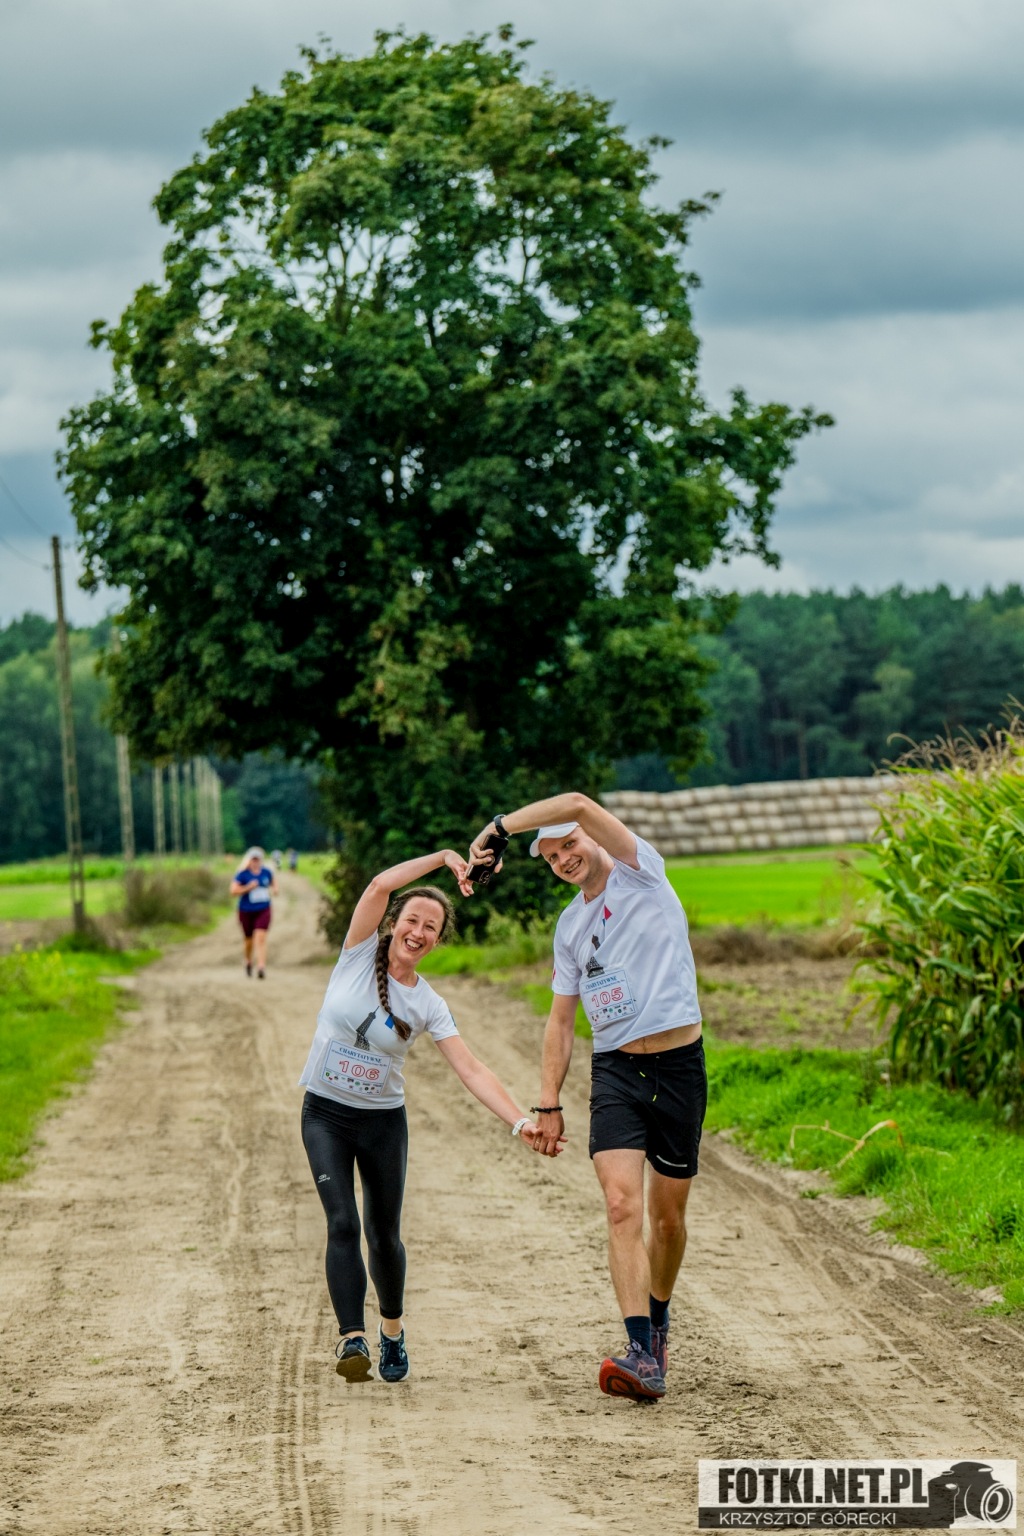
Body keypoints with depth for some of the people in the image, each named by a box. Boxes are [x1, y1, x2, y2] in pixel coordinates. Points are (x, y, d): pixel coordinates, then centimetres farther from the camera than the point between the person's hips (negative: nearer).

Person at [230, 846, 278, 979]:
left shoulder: (266, 872, 3)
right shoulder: (243, 874, -8)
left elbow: (273, 882, 23)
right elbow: (233, 891, -11)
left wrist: (274, 889, 2)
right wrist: (248, 887, -21)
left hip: (263, 911, 1)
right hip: (246, 911, -1)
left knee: (261, 938, -14)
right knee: (249, 939, 12)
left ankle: (261, 967, -22)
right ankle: (248, 961, 40)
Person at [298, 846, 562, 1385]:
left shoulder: (428, 1006, -2)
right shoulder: (361, 954, -4)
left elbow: (471, 1069, -10)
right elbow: (380, 886, -19)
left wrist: (521, 1122, -21)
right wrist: (443, 857, -19)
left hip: (383, 1122, 2)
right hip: (325, 1114, -2)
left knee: (384, 1234, 7)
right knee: (343, 1223, -16)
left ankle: (391, 1329, 33)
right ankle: (352, 1337, -23)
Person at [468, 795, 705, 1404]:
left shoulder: (642, 873, 0)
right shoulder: (570, 925, 15)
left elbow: (579, 804, -16)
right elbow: (561, 1021, 20)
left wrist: (497, 827, -11)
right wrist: (549, 1102, 14)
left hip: (679, 1063, -3)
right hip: (614, 1069, 3)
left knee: (669, 1214, 6)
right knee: (623, 1205, -16)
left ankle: (658, 1318, 32)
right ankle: (643, 1354, -24)